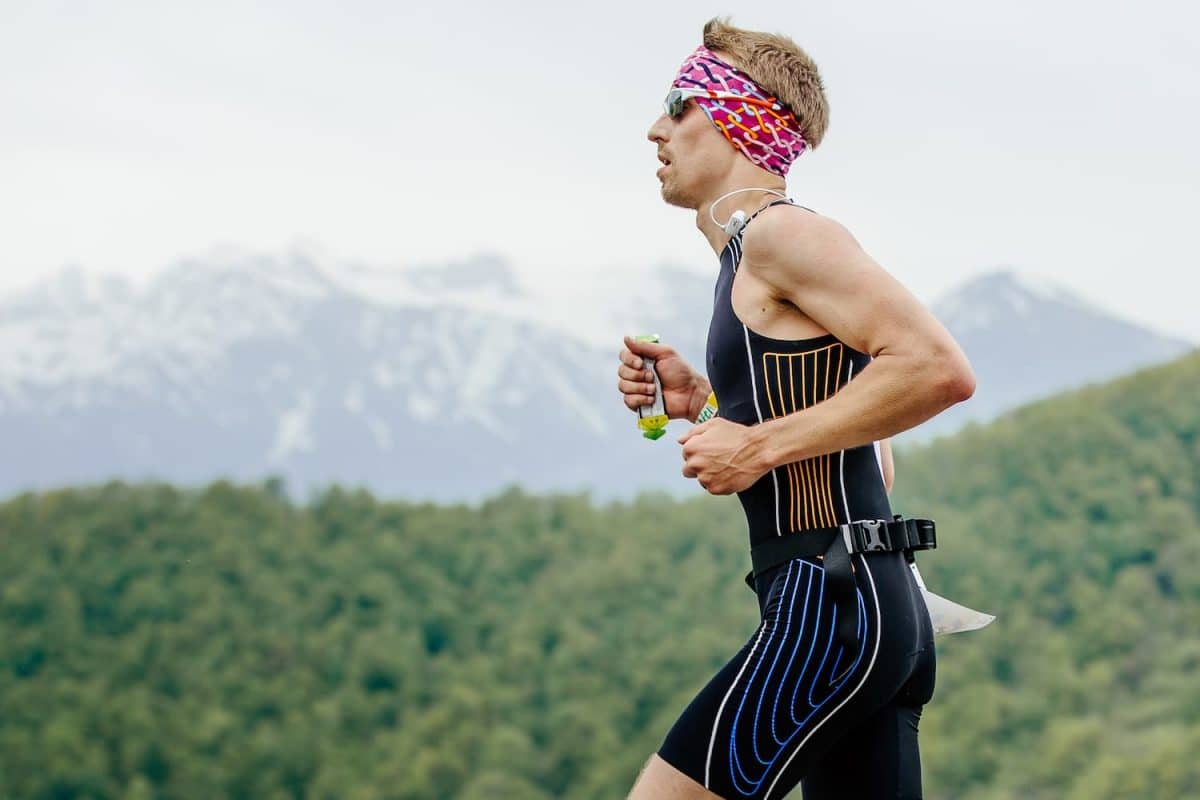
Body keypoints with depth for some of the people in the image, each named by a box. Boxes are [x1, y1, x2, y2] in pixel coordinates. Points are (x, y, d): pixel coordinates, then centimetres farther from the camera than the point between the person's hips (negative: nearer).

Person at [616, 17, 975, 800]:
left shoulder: (783, 232, -7)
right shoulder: (755, 258, 22)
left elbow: (940, 369, -19)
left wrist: (761, 445, -15)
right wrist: (701, 402, 16)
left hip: (831, 611, -10)